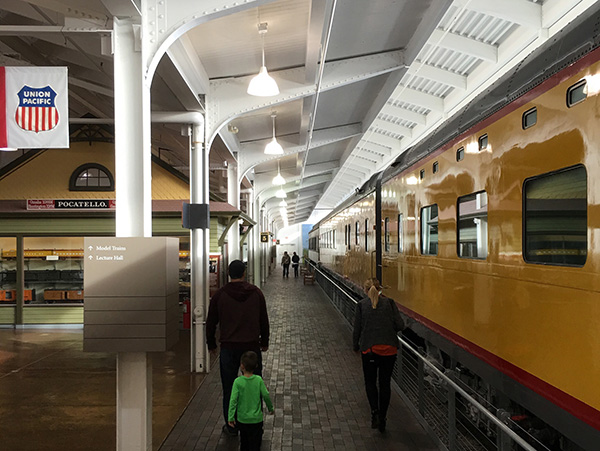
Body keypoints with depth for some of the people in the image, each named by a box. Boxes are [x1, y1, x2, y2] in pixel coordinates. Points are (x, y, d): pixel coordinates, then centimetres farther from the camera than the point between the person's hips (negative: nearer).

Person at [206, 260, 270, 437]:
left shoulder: (220, 295, -3)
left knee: (229, 389, 11)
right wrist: (265, 342, 18)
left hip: (228, 348, -1)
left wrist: (211, 344, 16)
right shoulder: (256, 292, 0)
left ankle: (231, 427, 19)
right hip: (252, 346, 1)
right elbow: (264, 320, 6)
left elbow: (211, 322, 3)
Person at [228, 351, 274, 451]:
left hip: (242, 419, 0)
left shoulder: (238, 381, -14)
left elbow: (233, 400, -14)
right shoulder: (259, 380, -11)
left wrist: (231, 417, -7)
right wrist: (270, 408, 11)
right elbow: (266, 395, -6)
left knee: (244, 441, 22)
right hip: (256, 419, 0)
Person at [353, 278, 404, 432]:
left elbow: (357, 329, 2)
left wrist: (356, 346, 17)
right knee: (385, 383, 14)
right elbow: (400, 325, -4)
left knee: (370, 382, 15)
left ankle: (375, 411, -5)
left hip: (369, 349, -1)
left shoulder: (361, 305, 1)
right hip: (389, 348, 1)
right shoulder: (389, 302, 2)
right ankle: (382, 418, 18)